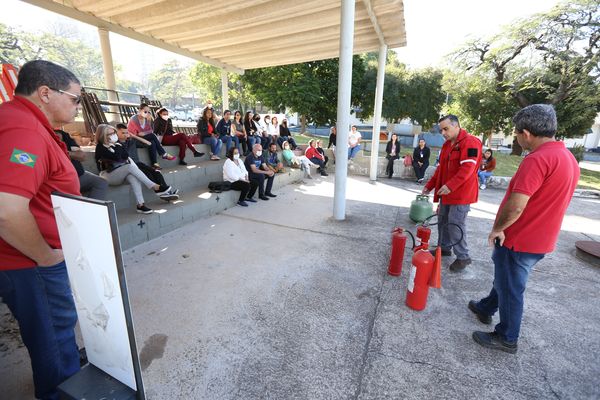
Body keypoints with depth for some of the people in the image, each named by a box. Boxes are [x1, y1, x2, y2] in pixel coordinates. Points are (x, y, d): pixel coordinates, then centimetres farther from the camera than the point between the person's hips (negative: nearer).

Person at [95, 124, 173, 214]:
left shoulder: (116, 143, 13)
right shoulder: (100, 147, -6)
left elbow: (126, 155, 2)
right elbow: (117, 158, -19)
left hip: (121, 173, 5)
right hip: (108, 175, -5)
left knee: (133, 177, -32)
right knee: (130, 166, -32)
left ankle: (140, 205, -44)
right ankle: (156, 188, -39)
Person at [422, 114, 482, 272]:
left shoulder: (470, 142, -13)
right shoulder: (447, 144, 15)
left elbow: (467, 169, -23)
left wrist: (450, 185, -31)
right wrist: (429, 185, 14)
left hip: (461, 194, -9)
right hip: (446, 192, 9)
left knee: (456, 224, -6)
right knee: (443, 220, 14)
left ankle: (463, 257, 8)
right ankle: (444, 248, 30)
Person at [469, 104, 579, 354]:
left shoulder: (538, 159, -25)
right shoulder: (568, 158, 7)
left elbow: (516, 206, -31)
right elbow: (551, 200, 14)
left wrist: (497, 229, -14)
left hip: (519, 240, -9)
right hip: (540, 239, 9)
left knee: (511, 288, 8)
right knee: (505, 278, 25)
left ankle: (507, 338, 26)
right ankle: (486, 308, 45)